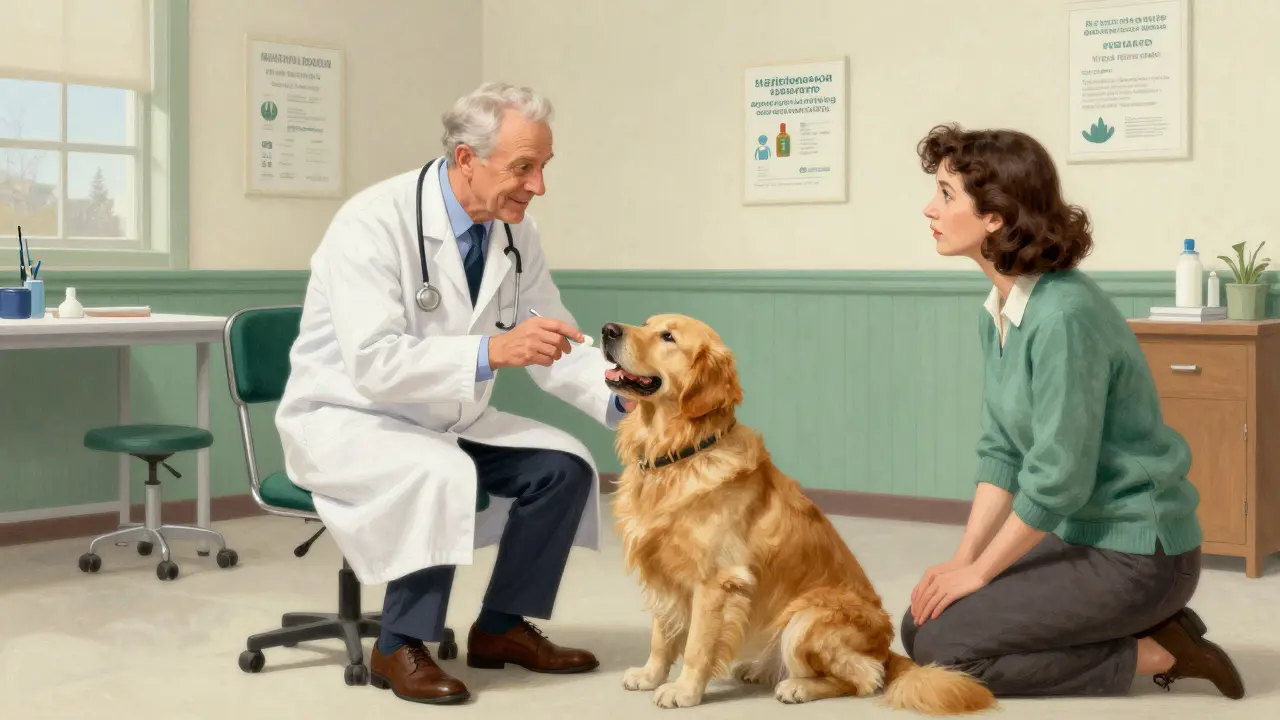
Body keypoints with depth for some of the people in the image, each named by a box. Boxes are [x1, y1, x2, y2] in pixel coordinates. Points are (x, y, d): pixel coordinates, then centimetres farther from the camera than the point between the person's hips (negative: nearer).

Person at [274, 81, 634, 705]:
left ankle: (501, 627, 5)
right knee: (441, 473, -34)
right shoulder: (374, 223, -25)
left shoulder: (516, 231, -5)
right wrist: (492, 351, -43)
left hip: (449, 419, 7)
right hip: (348, 418, -7)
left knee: (564, 464, -9)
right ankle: (400, 647, -16)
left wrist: (616, 393, -21)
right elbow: (373, 363, -34)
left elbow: (554, 343, -1)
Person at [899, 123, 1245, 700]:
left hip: (1136, 551, -9)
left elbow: (1058, 478, -24)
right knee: (920, 624, 6)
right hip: (1077, 534, 9)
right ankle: (1139, 628, 12)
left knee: (944, 646, -13)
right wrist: (962, 558, -3)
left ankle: (1153, 655, -1)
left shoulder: (1064, 316, -25)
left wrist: (978, 570, -14)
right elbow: (1000, 452, 7)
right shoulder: (996, 314, 4)